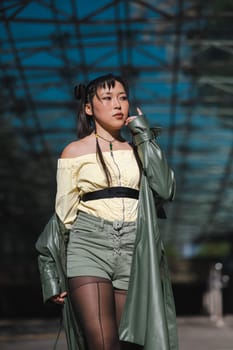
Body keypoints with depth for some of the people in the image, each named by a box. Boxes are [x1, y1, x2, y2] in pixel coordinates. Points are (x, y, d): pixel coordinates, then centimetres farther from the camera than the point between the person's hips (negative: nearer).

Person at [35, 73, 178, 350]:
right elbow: (63, 214, 6)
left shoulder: (138, 150, 16)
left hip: (132, 254, 3)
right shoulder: (74, 152, 7)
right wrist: (53, 274, 2)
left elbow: (165, 190, -1)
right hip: (88, 249, -3)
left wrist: (146, 139, 2)